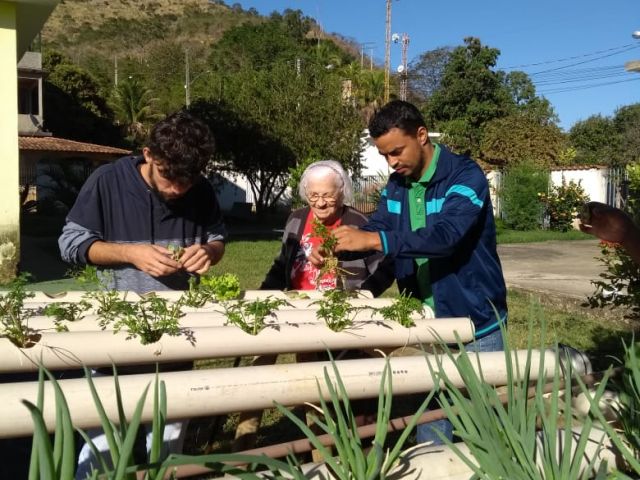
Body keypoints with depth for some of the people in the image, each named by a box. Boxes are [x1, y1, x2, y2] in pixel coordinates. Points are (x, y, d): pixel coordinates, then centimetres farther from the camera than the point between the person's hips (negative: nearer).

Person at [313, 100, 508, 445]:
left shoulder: (465, 175, -19)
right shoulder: (396, 184, 4)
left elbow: (446, 235, -33)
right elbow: (375, 228, 7)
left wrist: (374, 240, -41)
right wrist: (335, 249, -15)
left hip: (475, 322, -6)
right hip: (429, 325, 6)